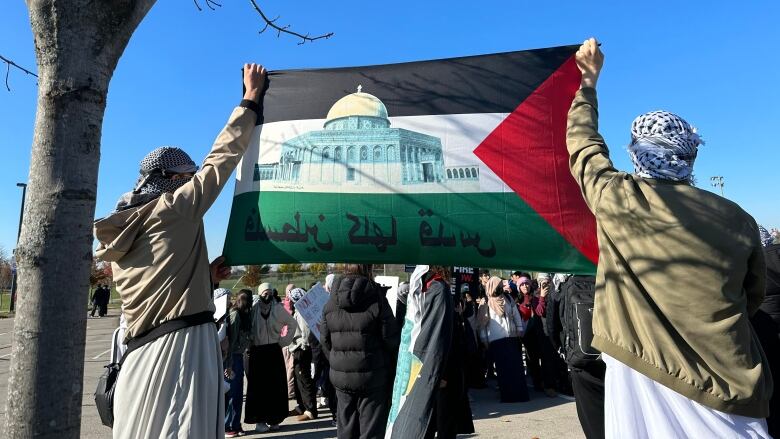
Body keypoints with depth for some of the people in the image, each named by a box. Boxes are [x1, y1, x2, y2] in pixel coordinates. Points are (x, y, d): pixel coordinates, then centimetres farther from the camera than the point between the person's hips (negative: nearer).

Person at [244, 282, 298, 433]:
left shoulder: (278, 308, 0)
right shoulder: (254, 309, 0)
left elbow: (292, 324, 8)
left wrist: (284, 341, 4)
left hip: (274, 351, 0)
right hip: (257, 352, 0)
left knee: (276, 385, 2)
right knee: (258, 385, 2)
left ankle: (274, 418, 15)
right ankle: (260, 420, 11)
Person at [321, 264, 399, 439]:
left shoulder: (330, 302, 0)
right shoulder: (377, 299, -13)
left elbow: (325, 341, 5)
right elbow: (390, 339, -10)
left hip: (340, 376, 4)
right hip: (372, 376, -4)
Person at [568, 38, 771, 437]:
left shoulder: (618, 199, -12)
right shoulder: (737, 219, -1)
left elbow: (583, 145, 6)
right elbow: (753, 297, 13)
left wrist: (588, 82, 20)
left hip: (646, 379, -3)